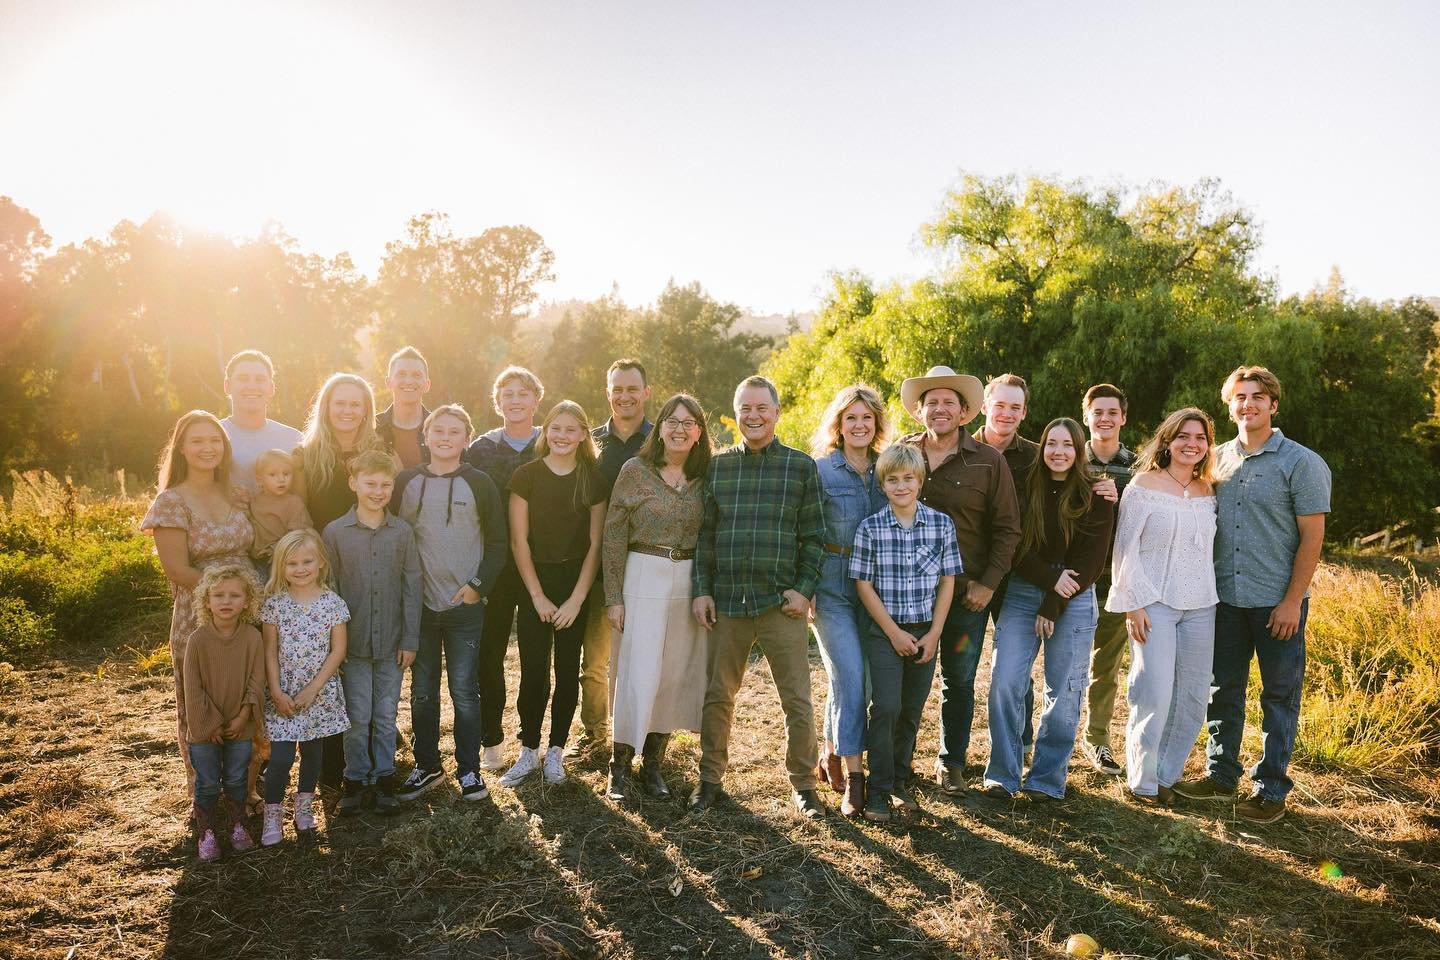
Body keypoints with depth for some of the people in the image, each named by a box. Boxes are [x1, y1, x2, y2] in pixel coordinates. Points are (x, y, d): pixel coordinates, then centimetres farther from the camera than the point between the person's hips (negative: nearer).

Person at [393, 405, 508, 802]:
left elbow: (498, 543, 1)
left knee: (464, 690, 3)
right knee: (422, 691, 11)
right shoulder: (406, 482, 3)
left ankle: (469, 769, 17)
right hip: (419, 605, 2)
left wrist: (478, 585, -8)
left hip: (466, 605, -2)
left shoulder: (479, 484, -2)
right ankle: (427, 765, 26)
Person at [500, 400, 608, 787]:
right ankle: (529, 750, 13)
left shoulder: (593, 479, 0)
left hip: (577, 584, 1)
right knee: (533, 670, -1)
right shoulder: (526, 475, -4)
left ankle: (556, 750, 18)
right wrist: (538, 596, -8)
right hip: (535, 582, -1)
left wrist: (576, 600, -6)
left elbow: (595, 544, 0)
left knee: (568, 669, 6)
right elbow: (519, 540, -4)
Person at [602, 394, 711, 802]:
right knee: (638, 674, -4)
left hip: (689, 582, 3)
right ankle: (619, 766, 11)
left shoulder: (705, 477, 5)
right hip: (643, 579, -3)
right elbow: (613, 537, -3)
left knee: (677, 675, 7)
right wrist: (613, 597, -7)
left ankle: (653, 763, 21)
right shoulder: (635, 470, -3)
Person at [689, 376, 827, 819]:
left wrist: (804, 589, -6)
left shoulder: (801, 466, 2)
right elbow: (704, 533, 8)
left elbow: (814, 536, 3)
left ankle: (803, 785, 20)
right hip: (726, 601, 2)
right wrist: (701, 590, 2)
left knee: (797, 699, 3)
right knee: (717, 695, 11)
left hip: (782, 603, -2)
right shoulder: (718, 465, 7)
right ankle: (710, 778, 27)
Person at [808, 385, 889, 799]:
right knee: (851, 679, -10)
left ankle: (831, 757, 28)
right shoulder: (820, 469, -2)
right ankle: (853, 777, -2)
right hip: (832, 587, -4)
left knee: (845, 677, 10)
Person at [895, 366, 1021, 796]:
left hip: (966, 593, 0)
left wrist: (988, 583, -6)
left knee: (959, 680, 11)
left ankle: (951, 762, 27)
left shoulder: (988, 461, -1)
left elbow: (1007, 528, 1)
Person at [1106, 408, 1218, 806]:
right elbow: (1126, 546, -7)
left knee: (1193, 697, 7)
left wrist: (1215, 598, 10)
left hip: (1201, 607, 5)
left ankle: (1167, 774, 22)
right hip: (1155, 604, -5)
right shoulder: (1144, 485, -5)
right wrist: (1134, 603, -12)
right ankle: (1142, 780, 9)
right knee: (1155, 695, -8)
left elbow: (1211, 548, 16)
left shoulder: (1209, 492, 10)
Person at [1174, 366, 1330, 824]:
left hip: (1277, 602, -4)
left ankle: (1272, 790, 18)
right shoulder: (1217, 459, 7)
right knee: (1223, 690, 12)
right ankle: (1221, 776, 26)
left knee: (1279, 696, 7)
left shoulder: (1301, 463, -7)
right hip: (1225, 597, 4)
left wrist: (1292, 602, -13)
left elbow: (1312, 538, -9)